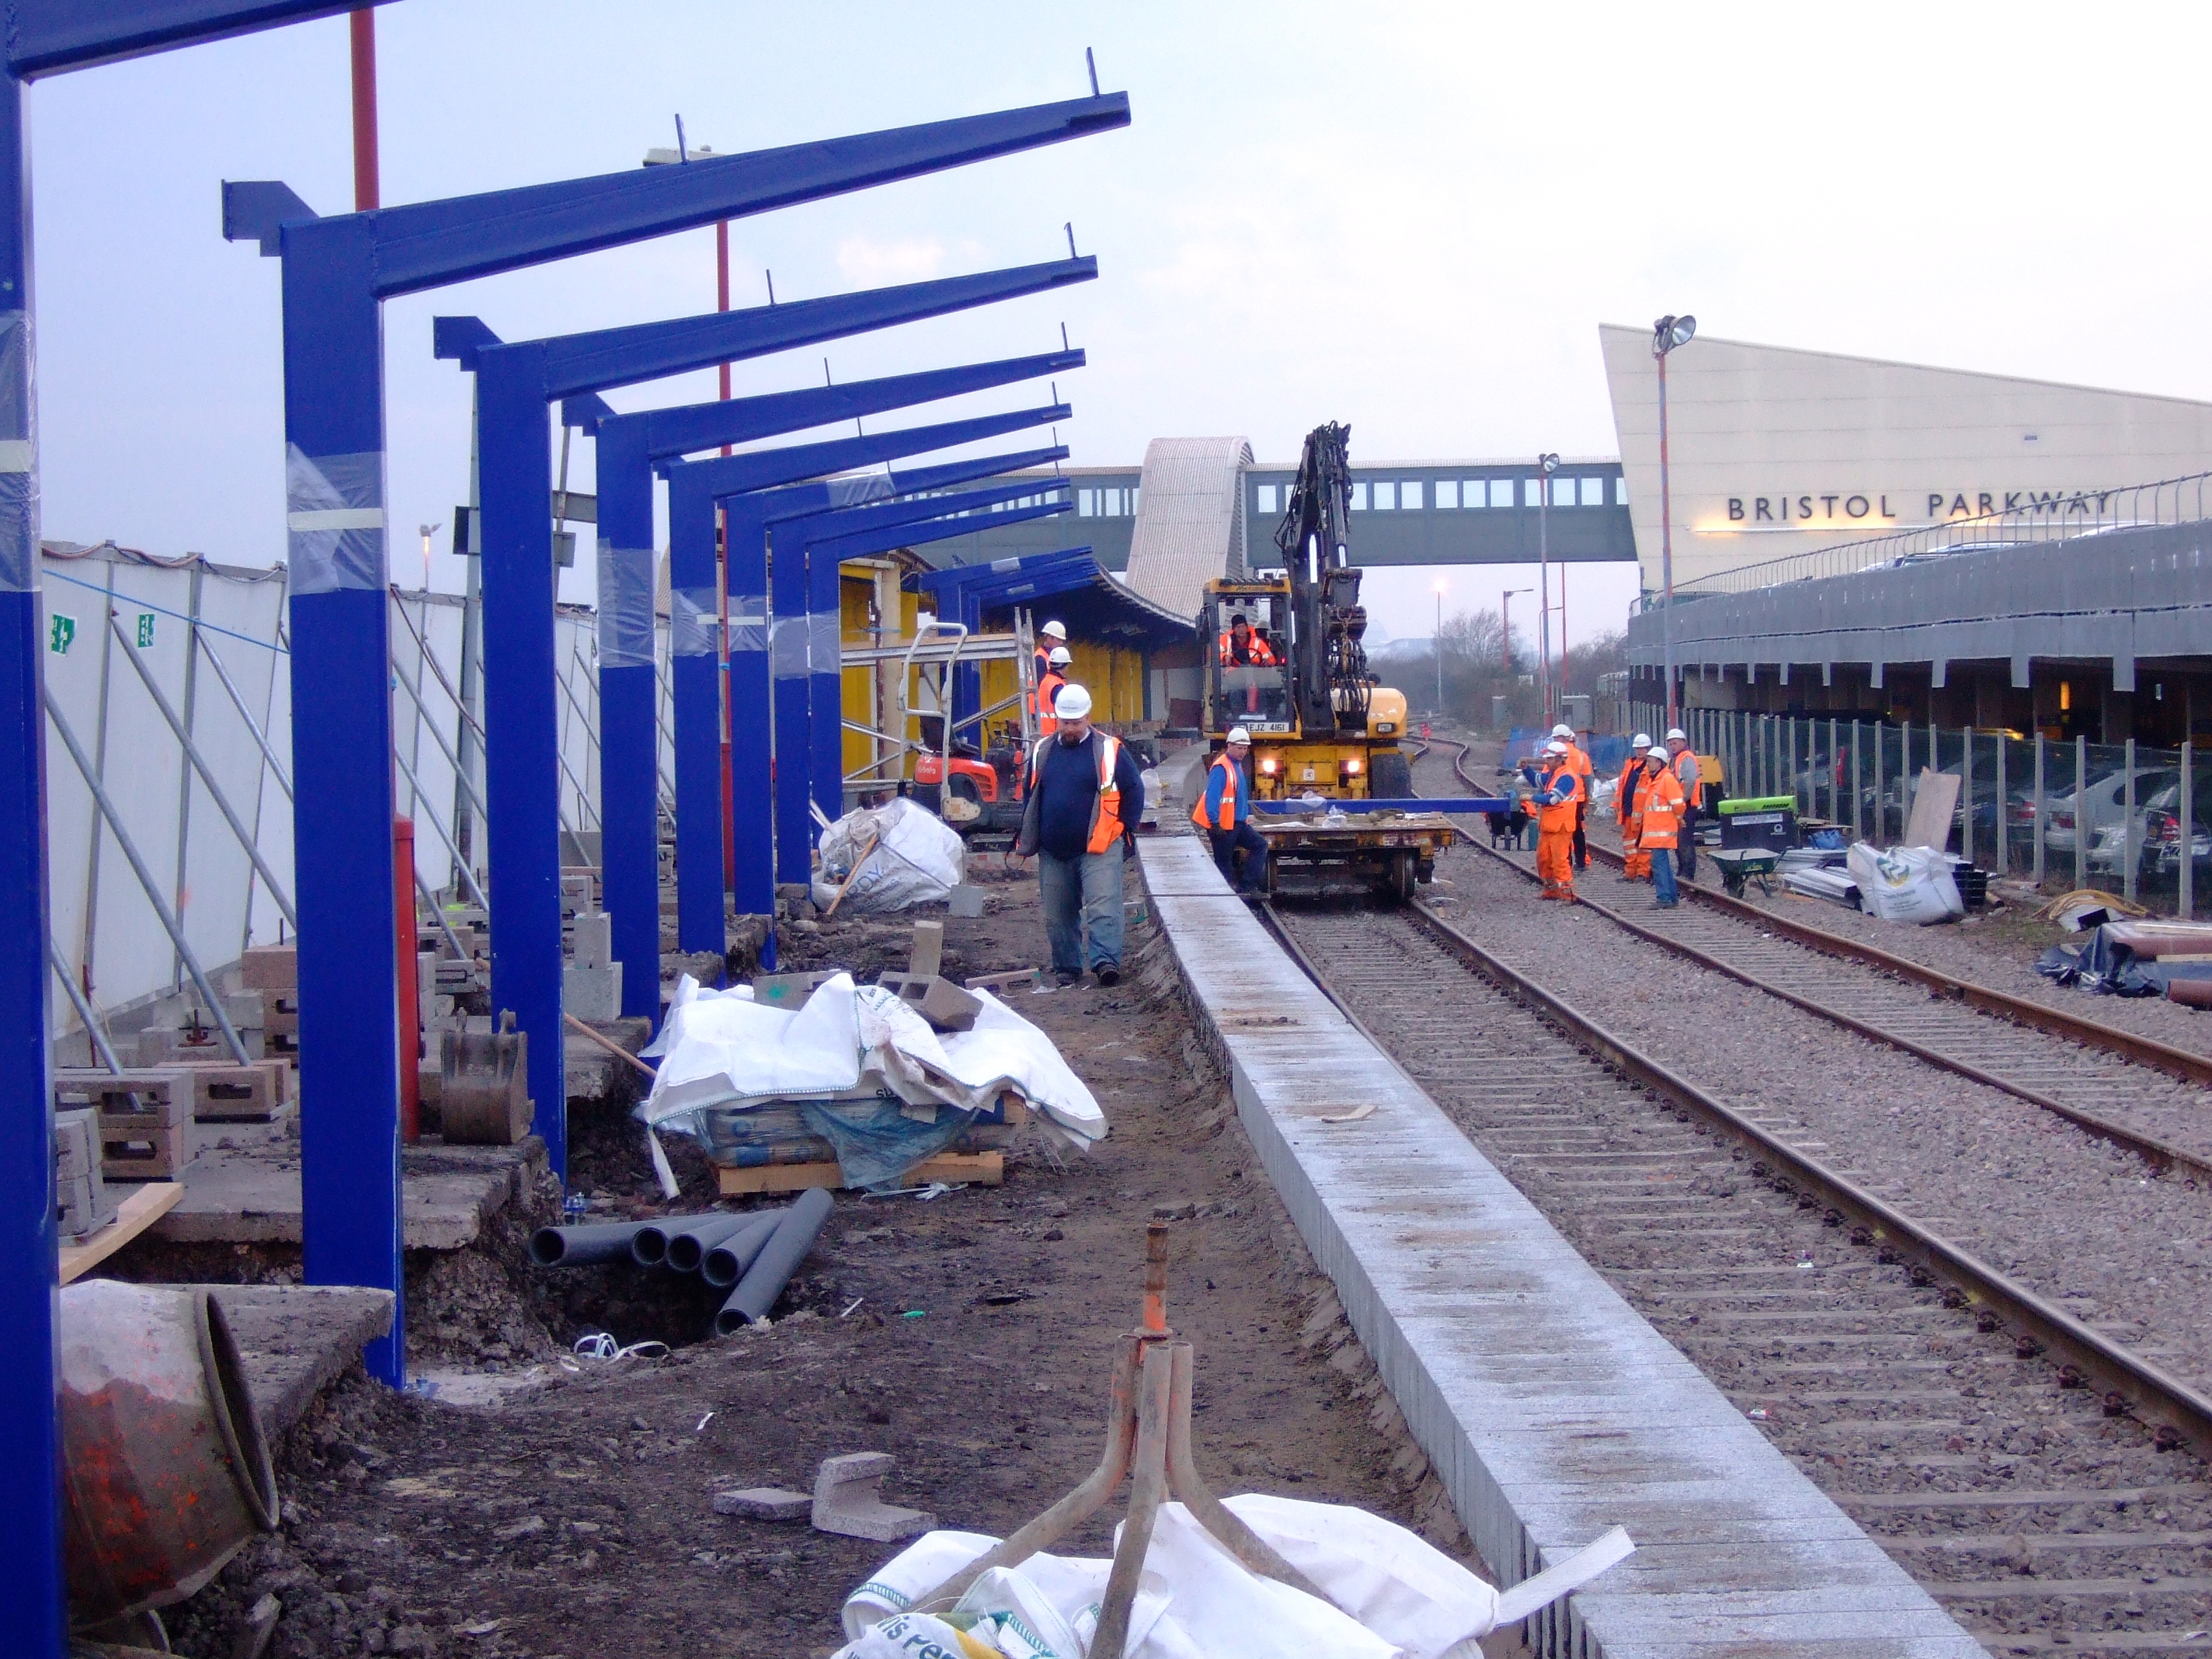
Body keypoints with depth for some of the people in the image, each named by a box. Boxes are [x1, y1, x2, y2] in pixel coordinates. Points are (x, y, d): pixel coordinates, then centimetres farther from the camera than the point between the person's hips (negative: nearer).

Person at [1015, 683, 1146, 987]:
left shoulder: (1110, 750, -2)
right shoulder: (1043, 751, 10)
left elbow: (1134, 790, 5)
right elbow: (1028, 793, 21)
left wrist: (1124, 827, 0)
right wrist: (1029, 836, 15)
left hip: (1098, 850, -4)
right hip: (1053, 852, 4)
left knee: (1103, 908, -16)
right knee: (1058, 915, 9)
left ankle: (1107, 962, -24)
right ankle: (1066, 968, 19)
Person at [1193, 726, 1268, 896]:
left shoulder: (1236, 765, 14)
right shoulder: (1221, 767, -18)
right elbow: (1212, 796, -23)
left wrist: (1245, 816, 21)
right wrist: (1215, 823, -26)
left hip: (1237, 822, 10)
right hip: (1222, 825, -10)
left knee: (1260, 844, 7)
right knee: (1224, 861, -1)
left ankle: (1248, 885, 4)